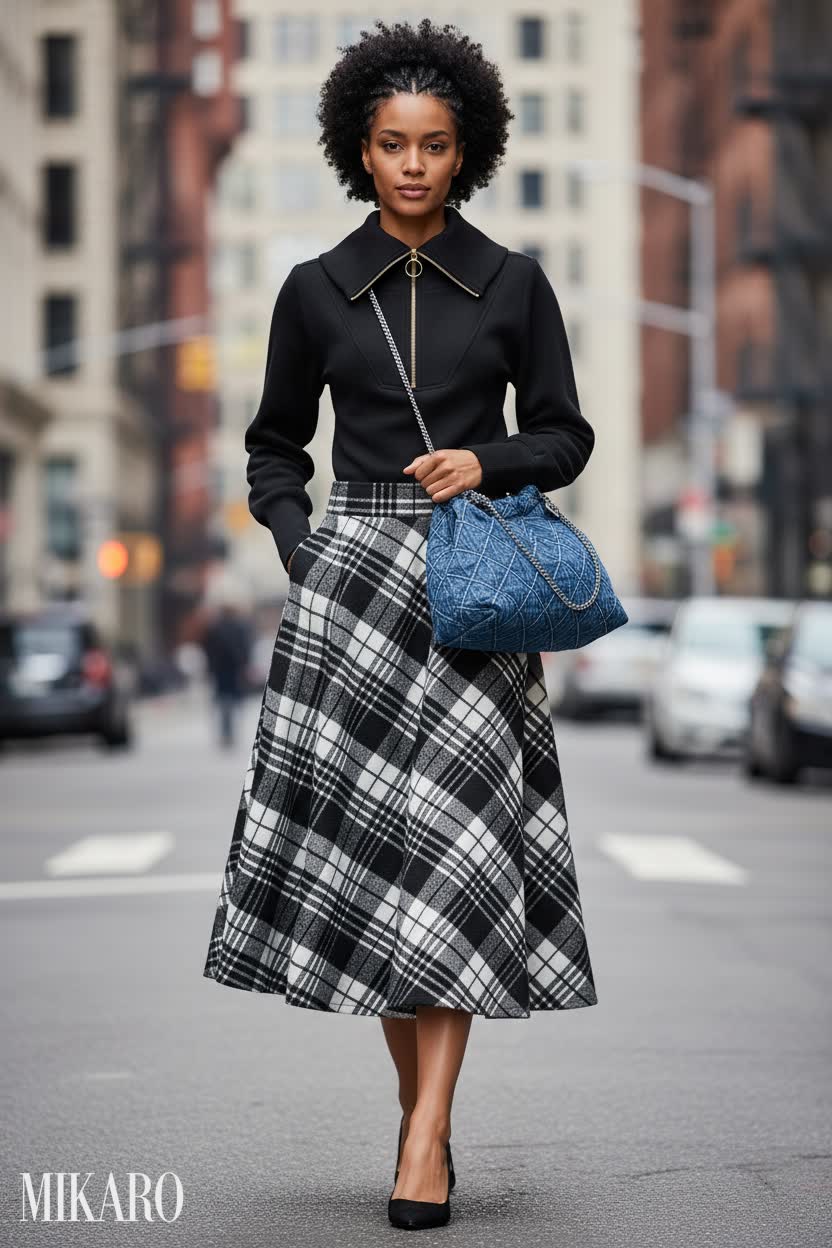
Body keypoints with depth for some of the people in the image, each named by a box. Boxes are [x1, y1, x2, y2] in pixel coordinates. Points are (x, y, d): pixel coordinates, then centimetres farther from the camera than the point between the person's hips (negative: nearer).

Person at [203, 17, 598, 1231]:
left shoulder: (513, 284, 4)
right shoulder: (316, 290, 6)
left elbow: (564, 438, 9)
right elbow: (275, 447, 14)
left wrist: (487, 463, -10)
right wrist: (304, 549, -1)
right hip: (351, 577, 1)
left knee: (454, 840, -10)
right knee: (360, 838, -3)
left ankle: (427, 1136, -10)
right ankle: (421, 1105, 13)